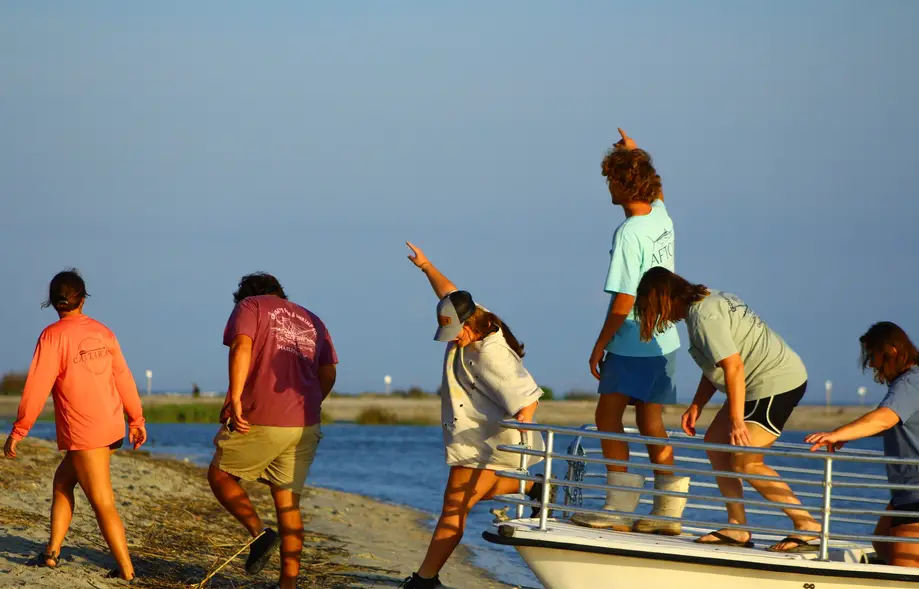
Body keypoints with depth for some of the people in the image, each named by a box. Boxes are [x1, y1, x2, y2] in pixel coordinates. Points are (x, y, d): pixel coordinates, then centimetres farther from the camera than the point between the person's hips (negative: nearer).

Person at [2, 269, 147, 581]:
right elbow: (123, 377, 11)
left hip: (82, 433, -7)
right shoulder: (102, 332, 6)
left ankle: (126, 571, -2)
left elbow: (37, 388, -13)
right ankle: (52, 552, 16)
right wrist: (136, 419, 22)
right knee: (62, 481, 20)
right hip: (112, 427, 7)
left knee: (103, 503, -3)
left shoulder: (53, 336, -11)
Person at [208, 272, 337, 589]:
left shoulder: (250, 307, 5)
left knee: (219, 474, 14)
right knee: (288, 504, 11)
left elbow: (241, 348, -14)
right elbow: (328, 375, 14)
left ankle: (259, 532, -6)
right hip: (304, 427, 5)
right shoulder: (311, 320, 21)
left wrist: (235, 399, -19)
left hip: (260, 420, -5)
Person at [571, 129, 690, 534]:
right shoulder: (661, 218, 3)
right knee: (650, 423, 12)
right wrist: (634, 154, 38)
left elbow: (623, 302, -20)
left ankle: (620, 508, -12)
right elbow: (657, 193, 32)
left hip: (631, 346, -8)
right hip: (664, 341, 8)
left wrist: (600, 345, -11)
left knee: (608, 417, -6)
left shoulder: (629, 234, -20)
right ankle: (668, 512, 12)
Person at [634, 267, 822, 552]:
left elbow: (733, 367, -25)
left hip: (776, 383, -11)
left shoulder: (703, 316, -18)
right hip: (769, 381, 11)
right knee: (715, 443, 12)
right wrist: (696, 406, 15)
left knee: (745, 462, -12)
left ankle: (808, 528, -10)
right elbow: (716, 364, 20)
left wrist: (736, 420, -25)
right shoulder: (709, 299, 14)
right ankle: (737, 528, 10)